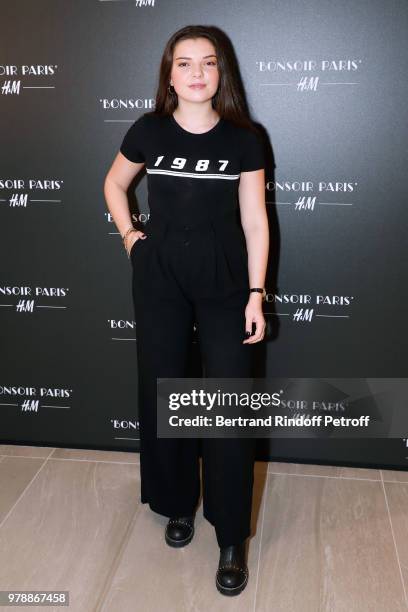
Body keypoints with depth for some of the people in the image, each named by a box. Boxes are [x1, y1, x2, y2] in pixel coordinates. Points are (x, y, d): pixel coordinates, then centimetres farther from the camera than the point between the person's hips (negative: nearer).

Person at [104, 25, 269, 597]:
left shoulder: (243, 138, -1)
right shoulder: (148, 131, 1)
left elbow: (255, 220, -2)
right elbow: (114, 185, 18)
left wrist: (256, 294, -6)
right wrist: (129, 235, 5)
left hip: (224, 280, -1)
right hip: (159, 278, 2)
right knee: (162, 394, 9)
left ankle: (232, 538, 12)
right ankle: (179, 504, 33)